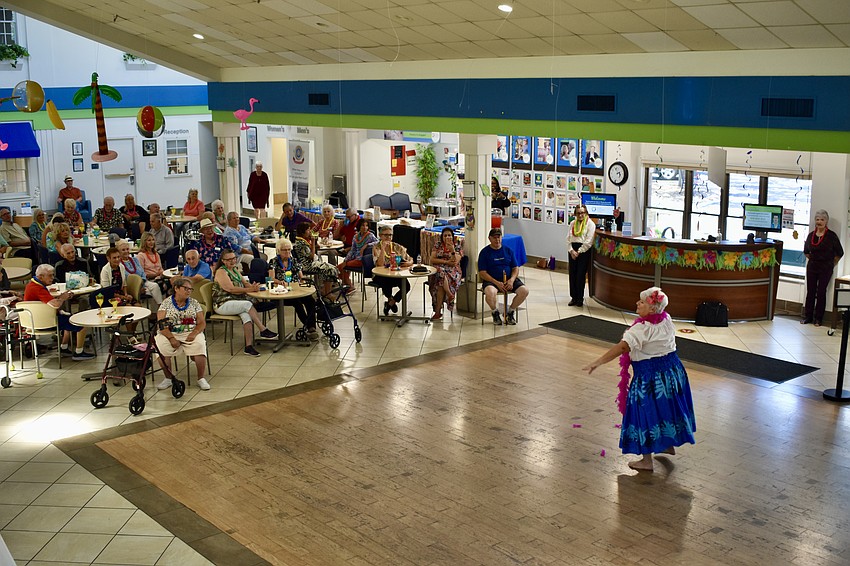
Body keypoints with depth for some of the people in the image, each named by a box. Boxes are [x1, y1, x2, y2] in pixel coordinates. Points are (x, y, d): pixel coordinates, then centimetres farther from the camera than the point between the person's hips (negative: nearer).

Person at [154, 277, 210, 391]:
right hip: (170, 333, -1)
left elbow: (202, 323, 7)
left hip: (191, 333, 1)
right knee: (160, 348, -31)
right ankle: (168, 378, -9)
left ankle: (201, 378, -15)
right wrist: (171, 338, -18)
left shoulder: (194, 303, 12)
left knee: (199, 345, -32)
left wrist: (194, 333, -14)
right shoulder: (166, 303, 6)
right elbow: (161, 324, -3)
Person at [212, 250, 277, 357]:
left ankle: (249, 346, -31)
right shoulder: (221, 272, -6)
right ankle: (263, 330, -26)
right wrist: (250, 289, -21)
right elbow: (231, 289, -17)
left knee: (246, 315, -25)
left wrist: (253, 286, -7)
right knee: (248, 304, -30)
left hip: (236, 302, 7)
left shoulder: (234, 270, 19)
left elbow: (244, 283, 17)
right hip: (223, 305, -7)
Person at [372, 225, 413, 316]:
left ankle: (389, 304, 0)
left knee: (406, 285, -25)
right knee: (386, 283, -38)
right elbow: (380, 264, -19)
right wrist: (383, 248, -23)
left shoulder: (397, 247, 7)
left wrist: (409, 263, -17)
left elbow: (410, 259, 7)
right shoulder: (376, 247, -4)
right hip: (381, 276, -4)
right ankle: (391, 300, -2)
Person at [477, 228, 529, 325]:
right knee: (490, 292, -38)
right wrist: (497, 283, -18)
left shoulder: (508, 251, 13)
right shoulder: (484, 252, 1)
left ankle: (510, 311, 4)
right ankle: (495, 312, -5)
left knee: (524, 290, -22)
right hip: (491, 280, -4)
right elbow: (482, 273, -6)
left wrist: (511, 280, -10)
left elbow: (515, 268, 12)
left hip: (509, 279, 4)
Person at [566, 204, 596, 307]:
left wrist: (579, 251, -10)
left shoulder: (590, 224, -3)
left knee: (580, 275, -5)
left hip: (584, 251, -5)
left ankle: (580, 298, 3)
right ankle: (573, 297, 12)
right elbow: (568, 238, 10)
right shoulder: (572, 223, 13)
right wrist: (571, 250, -4)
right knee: (572, 274, 3)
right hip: (573, 251, 5)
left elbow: (589, 241, -9)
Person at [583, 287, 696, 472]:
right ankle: (669, 444, 44)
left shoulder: (642, 329, -25)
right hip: (672, 371, 8)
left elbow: (622, 347, -35)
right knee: (666, 408, 25)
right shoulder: (667, 321, -1)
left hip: (649, 378, -8)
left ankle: (646, 460, 11)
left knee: (646, 414, 3)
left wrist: (598, 362, -38)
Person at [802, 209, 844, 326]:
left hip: (826, 269, -4)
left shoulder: (831, 236, -8)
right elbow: (806, 251, 21)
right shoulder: (811, 235, 4)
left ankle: (818, 319, 7)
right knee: (810, 292, 5)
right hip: (812, 267, 4)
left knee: (821, 293, 0)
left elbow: (839, 253, 0)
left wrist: (831, 264, 3)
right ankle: (808, 316, 13)